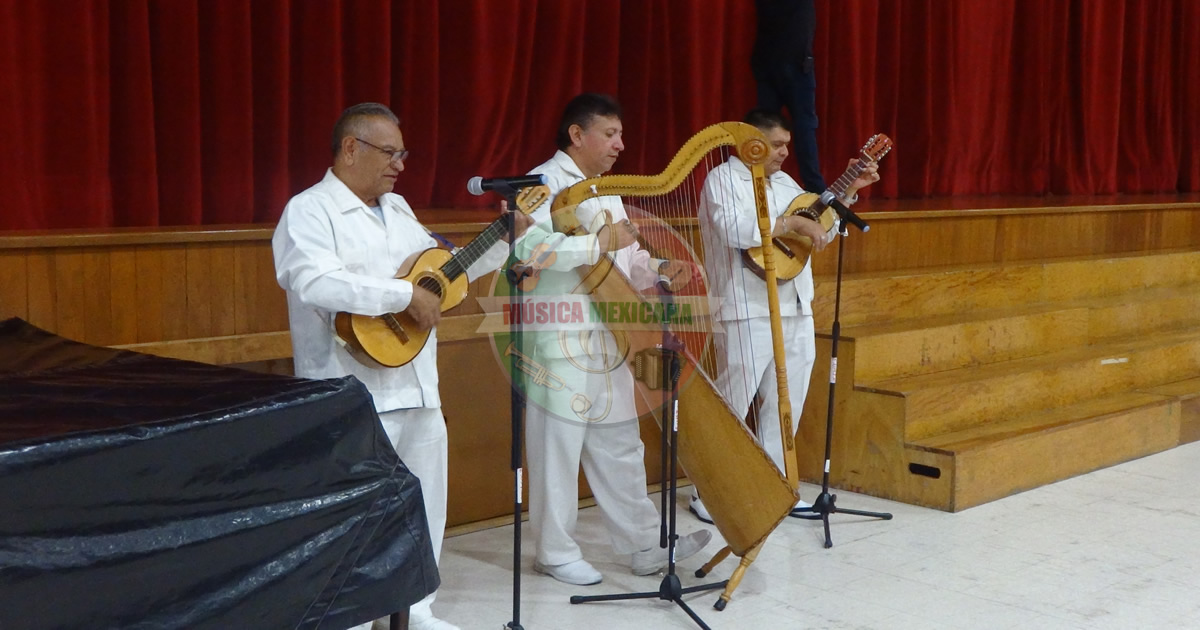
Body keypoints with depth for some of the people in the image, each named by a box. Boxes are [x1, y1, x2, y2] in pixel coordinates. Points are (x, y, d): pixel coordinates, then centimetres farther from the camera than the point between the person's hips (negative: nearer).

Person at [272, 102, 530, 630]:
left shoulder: (398, 209, 16)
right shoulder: (310, 211, -10)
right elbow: (315, 283, -28)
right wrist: (407, 294, -25)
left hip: (417, 389, 9)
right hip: (355, 399, -9)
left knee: (424, 508, 16)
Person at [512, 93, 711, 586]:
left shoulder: (606, 191, 20)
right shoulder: (545, 183, -8)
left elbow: (626, 259, 22)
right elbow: (530, 245, -26)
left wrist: (659, 269, 3)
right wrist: (599, 243, -25)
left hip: (609, 342, 9)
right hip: (561, 342, -8)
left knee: (620, 449, 12)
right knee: (558, 449, 0)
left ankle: (645, 545, 19)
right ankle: (556, 553, 12)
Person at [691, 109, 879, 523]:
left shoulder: (784, 182, 18)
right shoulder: (723, 179, -7)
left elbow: (821, 228, 23)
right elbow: (736, 230, -24)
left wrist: (849, 191, 13)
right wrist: (793, 223, -20)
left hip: (795, 311, 8)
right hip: (748, 314, -8)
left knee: (785, 404, 12)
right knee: (732, 404, -4)